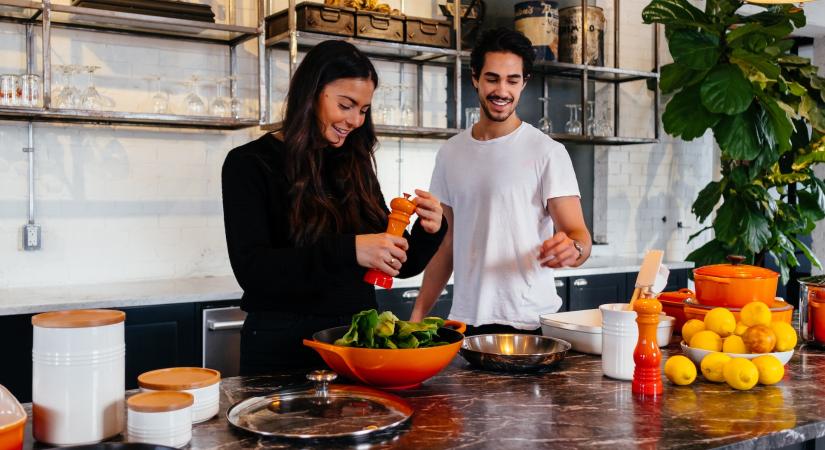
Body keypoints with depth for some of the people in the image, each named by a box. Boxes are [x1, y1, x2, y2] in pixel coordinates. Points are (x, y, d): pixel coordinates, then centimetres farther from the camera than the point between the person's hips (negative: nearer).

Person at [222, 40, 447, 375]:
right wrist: (347, 250, -30)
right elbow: (250, 269, -19)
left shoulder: (355, 166, 7)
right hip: (283, 347, -4)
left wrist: (429, 231, -11)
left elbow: (400, 265, 10)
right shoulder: (250, 164, -7)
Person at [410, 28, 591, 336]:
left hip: (529, 323, -4)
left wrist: (572, 249, -35)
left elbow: (578, 235, -11)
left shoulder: (548, 152, -6)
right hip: (464, 320, 4)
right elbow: (446, 243, 12)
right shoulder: (450, 153, 7)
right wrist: (418, 315, 6)